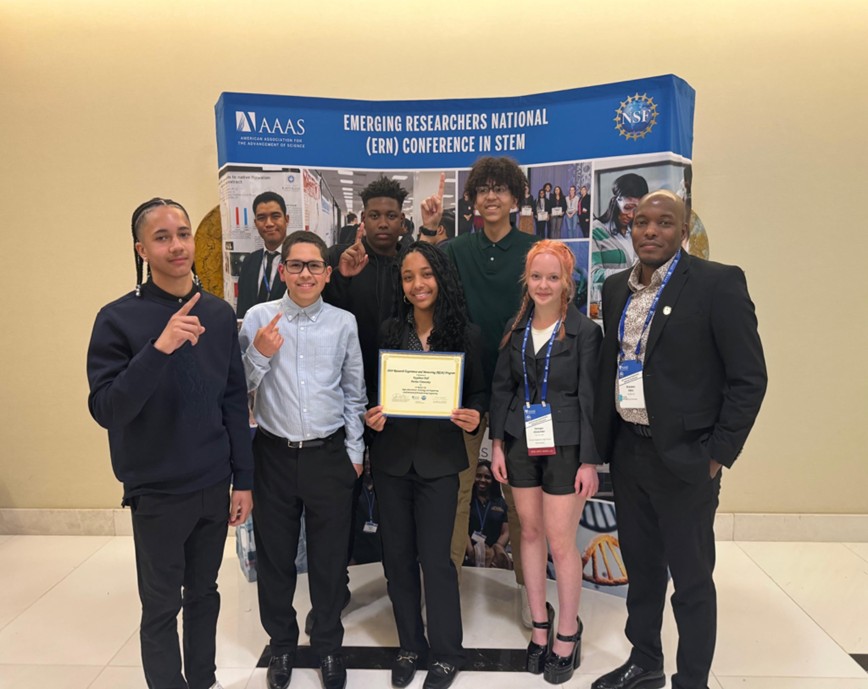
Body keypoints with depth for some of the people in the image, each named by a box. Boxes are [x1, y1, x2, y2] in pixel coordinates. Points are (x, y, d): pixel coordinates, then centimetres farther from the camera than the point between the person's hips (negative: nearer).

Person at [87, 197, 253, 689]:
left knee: (204, 594, 18)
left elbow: (235, 403, 3)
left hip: (214, 487, 3)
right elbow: (105, 410, -18)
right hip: (157, 491, -3)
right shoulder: (119, 319, -11)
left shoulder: (219, 314, 0)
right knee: (162, 607, 11)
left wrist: (243, 480, 4)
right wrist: (159, 348, -31)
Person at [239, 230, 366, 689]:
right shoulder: (258, 318, -4)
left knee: (329, 556, 12)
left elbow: (353, 393, 7)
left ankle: (328, 646, 36)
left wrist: (354, 452, 6)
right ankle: (281, 644, 39)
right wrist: (258, 354, -19)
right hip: (274, 454, 0)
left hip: (329, 455, 0)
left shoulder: (344, 324, -1)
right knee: (274, 553, 15)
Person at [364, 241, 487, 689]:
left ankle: (446, 652, 24)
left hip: (439, 459, -2)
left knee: (435, 557, 2)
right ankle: (410, 644, 33)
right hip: (392, 458, 3)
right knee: (397, 556, 12)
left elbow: (479, 393, 5)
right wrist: (371, 416, -12)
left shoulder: (465, 334, -3)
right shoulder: (387, 332, 1)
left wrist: (474, 415, -15)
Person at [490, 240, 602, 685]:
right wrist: (498, 444, 3)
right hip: (522, 444, 4)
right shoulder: (516, 329, 5)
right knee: (530, 532, 12)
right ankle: (540, 623, 29)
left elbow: (590, 399, -9)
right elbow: (502, 388, 8)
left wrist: (590, 460, -10)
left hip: (565, 446, -4)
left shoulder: (584, 332, -8)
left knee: (561, 541, 1)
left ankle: (568, 633, 21)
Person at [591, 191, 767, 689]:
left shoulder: (718, 283, -11)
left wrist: (717, 455, -13)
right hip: (628, 451, 6)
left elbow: (749, 377, -12)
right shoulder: (617, 288, 7)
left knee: (692, 579, 9)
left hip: (684, 455, -6)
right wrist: (604, 439, 8)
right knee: (641, 567, 20)